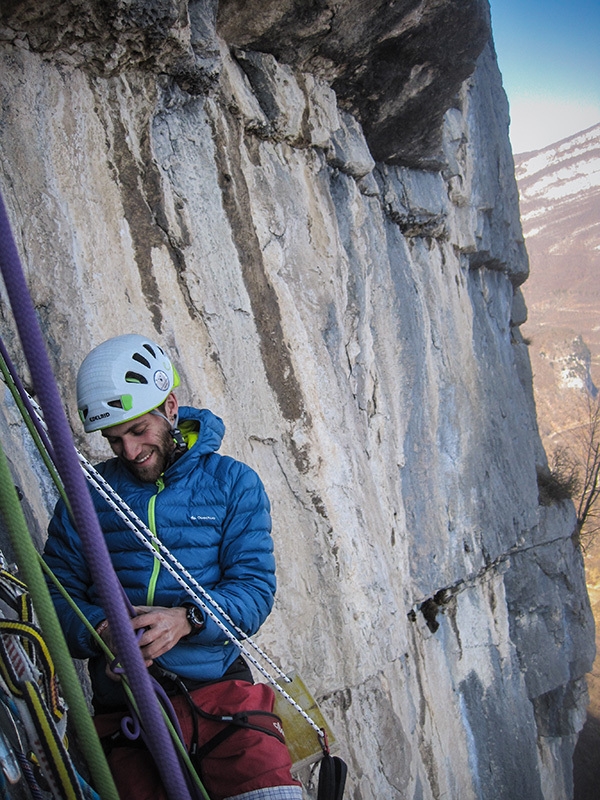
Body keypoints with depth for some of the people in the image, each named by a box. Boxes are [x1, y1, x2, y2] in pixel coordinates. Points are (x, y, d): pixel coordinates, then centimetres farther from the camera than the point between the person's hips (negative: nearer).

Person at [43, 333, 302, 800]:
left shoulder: (233, 483, 8)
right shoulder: (87, 494, 11)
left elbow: (255, 588, 1)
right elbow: (57, 593, 8)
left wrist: (188, 620, -18)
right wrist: (100, 630, -13)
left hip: (218, 690, -1)